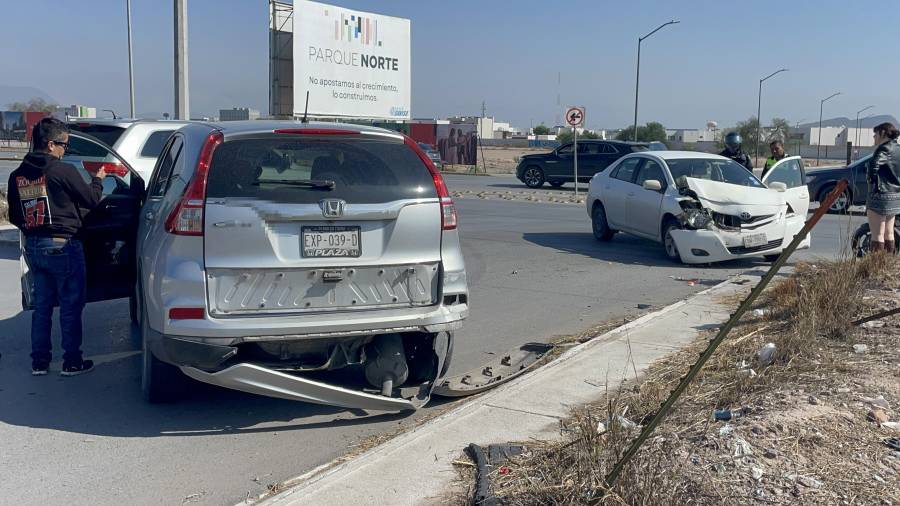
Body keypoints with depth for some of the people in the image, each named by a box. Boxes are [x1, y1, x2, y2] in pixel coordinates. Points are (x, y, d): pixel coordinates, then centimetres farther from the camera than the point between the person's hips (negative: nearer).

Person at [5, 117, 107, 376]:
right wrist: (98, 180, 14)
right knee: (71, 305, 4)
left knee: (42, 304, 16)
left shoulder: (17, 175, 4)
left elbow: (14, 216, 11)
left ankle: (39, 361, 21)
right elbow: (91, 200, -5)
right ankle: (72, 361, 10)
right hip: (62, 246, -6)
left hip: (33, 247, 7)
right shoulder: (63, 171, -15)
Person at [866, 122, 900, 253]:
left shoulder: (885, 149, -14)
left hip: (881, 194, -9)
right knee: (889, 234, 17)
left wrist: (870, 177, -12)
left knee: (877, 235, -7)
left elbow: (873, 165, -30)